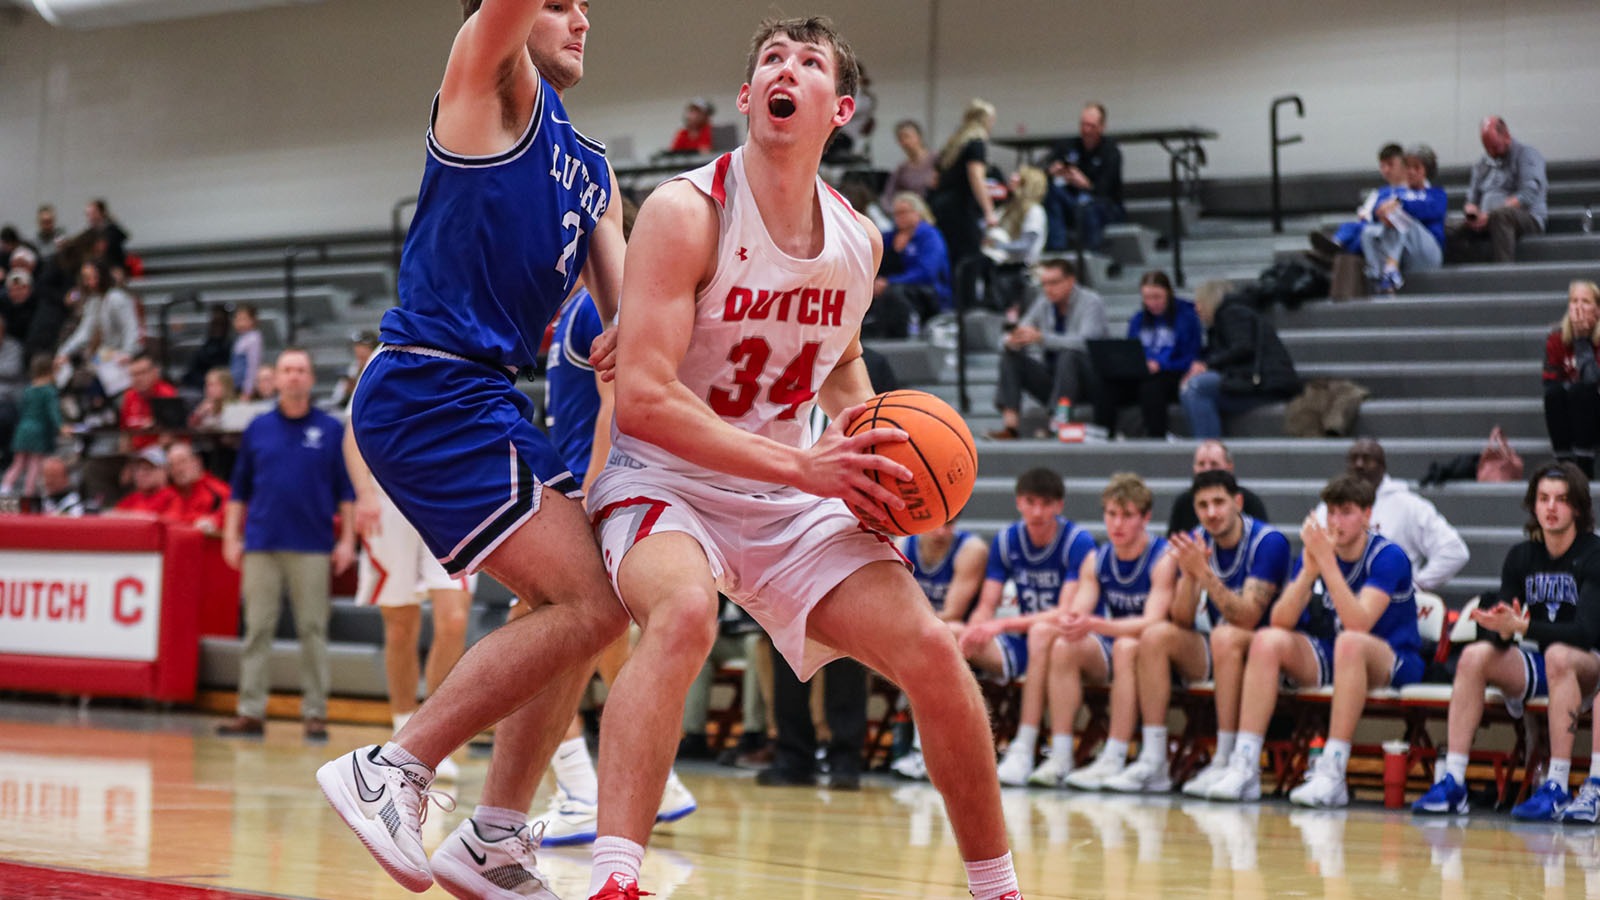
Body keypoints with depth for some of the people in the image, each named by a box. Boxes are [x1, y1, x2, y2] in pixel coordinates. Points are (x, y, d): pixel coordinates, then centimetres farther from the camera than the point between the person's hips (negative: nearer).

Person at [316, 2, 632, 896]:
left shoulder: (594, 169, 20)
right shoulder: (495, 86, -2)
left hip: (488, 399, 10)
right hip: (427, 393, -10)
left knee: (580, 606, 12)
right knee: (590, 605, -16)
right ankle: (392, 770, -9)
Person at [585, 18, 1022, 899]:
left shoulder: (858, 240, 1)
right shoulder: (687, 213, -19)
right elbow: (643, 400, -26)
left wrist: (868, 432, 0)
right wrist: (802, 466, -30)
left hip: (792, 498, 6)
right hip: (665, 482, -6)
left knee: (931, 650, -6)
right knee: (683, 612, -38)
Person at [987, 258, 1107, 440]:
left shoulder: (1090, 302, -10)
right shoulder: (1043, 304, 5)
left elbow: (1085, 342, -29)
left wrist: (1041, 338, -36)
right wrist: (1011, 341, -23)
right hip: (1054, 379, 6)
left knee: (1069, 355, -33)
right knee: (1010, 356, -9)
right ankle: (1010, 423, -23)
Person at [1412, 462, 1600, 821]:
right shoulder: (1521, 556, 4)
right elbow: (1494, 631, -1)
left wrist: (1521, 627, -34)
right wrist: (1503, 630, -26)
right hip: (1537, 668, 5)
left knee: (1559, 655, -37)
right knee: (1475, 655, -22)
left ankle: (1557, 787, -39)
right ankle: (1452, 782, -26)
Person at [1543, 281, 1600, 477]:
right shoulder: (1557, 338, -4)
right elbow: (1550, 382, -6)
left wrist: (1583, 341, -27)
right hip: (1570, 420, 3)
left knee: (1580, 391, -31)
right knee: (1554, 393, -27)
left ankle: (1584, 467, -33)